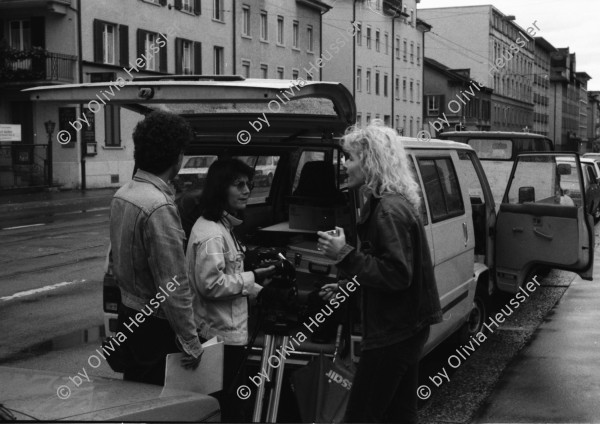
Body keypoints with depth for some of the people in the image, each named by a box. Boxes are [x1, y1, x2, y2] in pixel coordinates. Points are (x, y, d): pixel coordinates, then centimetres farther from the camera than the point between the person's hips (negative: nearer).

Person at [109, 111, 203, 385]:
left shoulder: (122, 194, 3)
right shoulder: (160, 207, -25)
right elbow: (173, 287, -25)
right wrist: (190, 343, -19)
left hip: (129, 313, 9)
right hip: (155, 325, -9)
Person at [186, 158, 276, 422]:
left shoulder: (223, 226, 14)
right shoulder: (211, 234, -19)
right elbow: (211, 284, -25)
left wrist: (258, 289, 13)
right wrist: (252, 278, -18)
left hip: (229, 332, 10)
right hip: (222, 335, -10)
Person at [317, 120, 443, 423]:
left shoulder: (389, 210, -19)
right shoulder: (391, 203, 13)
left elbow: (396, 275, -24)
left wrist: (345, 256, -23)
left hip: (393, 333, -10)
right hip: (404, 328, 10)